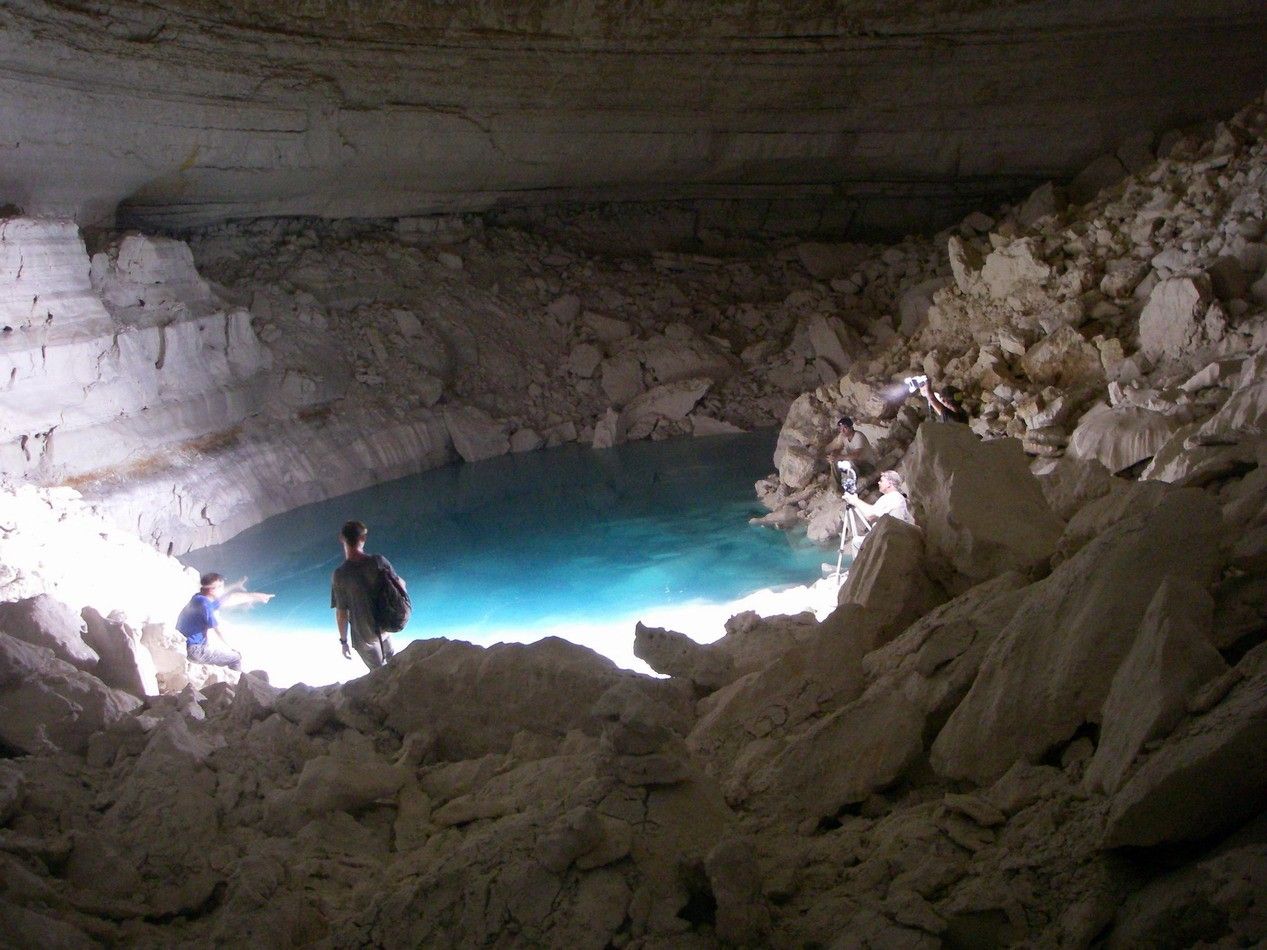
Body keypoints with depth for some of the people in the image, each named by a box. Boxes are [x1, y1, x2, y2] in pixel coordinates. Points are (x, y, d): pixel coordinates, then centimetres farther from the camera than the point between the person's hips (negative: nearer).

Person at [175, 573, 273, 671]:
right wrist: (231, 648, 2)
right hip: (195, 650, -10)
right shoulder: (205, 605, -23)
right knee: (236, 658, -4)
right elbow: (219, 630, -13)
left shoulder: (199, 598, 5)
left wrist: (255, 596, 20)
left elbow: (232, 599, 14)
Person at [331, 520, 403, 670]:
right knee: (391, 659, 34)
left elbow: (341, 613, -17)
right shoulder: (379, 561, -16)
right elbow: (400, 585, -4)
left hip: (365, 636, -3)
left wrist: (343, 641, -4)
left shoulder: (340, 575, -23)